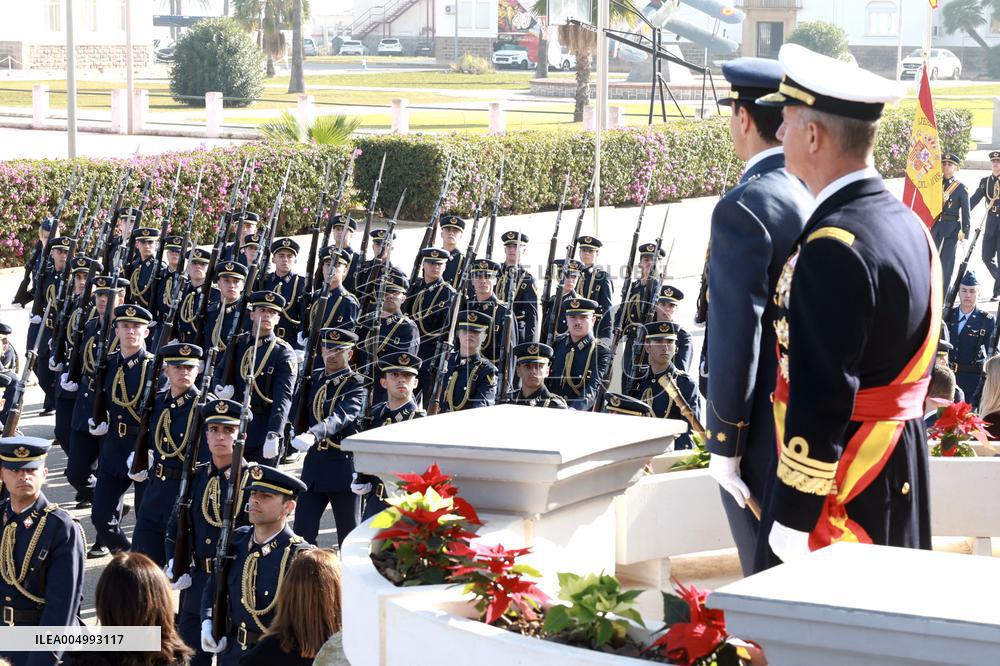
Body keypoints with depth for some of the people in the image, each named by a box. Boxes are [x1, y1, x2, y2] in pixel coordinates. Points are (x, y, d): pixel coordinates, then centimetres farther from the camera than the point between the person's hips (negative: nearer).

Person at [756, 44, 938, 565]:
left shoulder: (833, 249, -22)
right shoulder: (907, 225, 9)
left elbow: (820, 400, -24)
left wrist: (791, 519, -20)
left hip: (844, 498, -10)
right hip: (903, 477, 10)